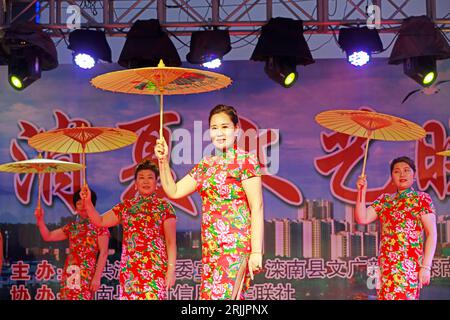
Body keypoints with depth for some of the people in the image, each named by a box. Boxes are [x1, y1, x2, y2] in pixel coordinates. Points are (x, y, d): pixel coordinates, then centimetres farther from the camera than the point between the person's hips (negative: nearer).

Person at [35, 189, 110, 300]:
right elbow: (48, 236, 22)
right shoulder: (72, 227, 17)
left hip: (87, 273, -5)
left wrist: (97, 277, -12)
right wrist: (40, 219, 6)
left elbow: (103, 253, -4)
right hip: (69, 273, 5)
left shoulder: (99, 225, 2)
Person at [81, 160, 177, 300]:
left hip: (155, 268, -3)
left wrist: (171, 269, -8)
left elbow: (171, 241, 0)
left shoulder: (164, 206, 5)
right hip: (129, 268, 4)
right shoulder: (125, 206, 15)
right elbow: (99, 221, 15)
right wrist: (88, 202, 1)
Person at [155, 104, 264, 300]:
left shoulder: (245, 161, -5)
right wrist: (163, 160, 7)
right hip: (210, 247, 7)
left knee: (222, 295, -13)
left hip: (235, 245, -7)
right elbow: (173, 191, 19)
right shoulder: (205, 165, 15)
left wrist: (256, 252, -16)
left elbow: (257, 208, -10)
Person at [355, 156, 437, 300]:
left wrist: (426, 267, -12)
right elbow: (362, 218, 8)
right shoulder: (384, 200, 16)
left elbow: (432, 233, -4)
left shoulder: (422, 199, 2)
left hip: (409, 265, -5)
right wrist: (362, 191, -1)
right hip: (386, 266, 5)